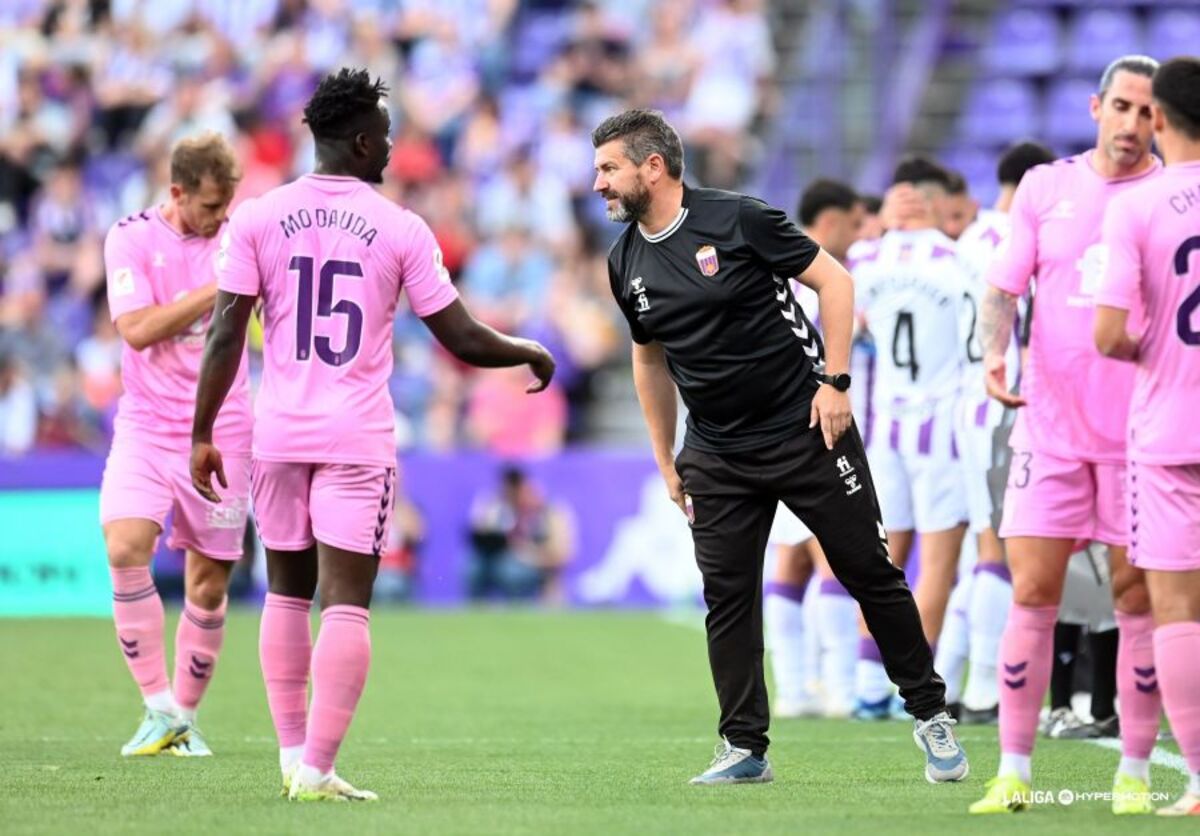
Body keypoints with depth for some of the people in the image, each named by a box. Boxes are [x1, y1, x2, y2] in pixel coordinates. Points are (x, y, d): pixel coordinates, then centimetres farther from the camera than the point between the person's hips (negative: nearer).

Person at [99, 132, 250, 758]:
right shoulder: (130, 238, -4)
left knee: (208, 584, 1)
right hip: (146, 429, -1)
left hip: (220, 435, 1)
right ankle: (158, 709, -13)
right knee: (125, 548, -22)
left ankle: (185, 717, 18)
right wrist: (217, 289, -19)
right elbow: (136, 330, -14)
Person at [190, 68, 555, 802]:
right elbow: (463, 340, -2)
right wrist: (531, 354, 17)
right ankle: (317, 770, -10)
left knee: (287, 594, 17)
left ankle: (294, 756, 17)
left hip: (280, 436, 3)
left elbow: (226, 336, -3)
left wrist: (202, 434, 4)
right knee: (346, 604, -4)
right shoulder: (402, 229, -4)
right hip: (359, 439, -3)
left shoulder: (257, 218, 1)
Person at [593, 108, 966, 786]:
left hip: (807, 429, -5)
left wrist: (835, 381, -13)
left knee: (870, 573, 0)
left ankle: (931, 714, 14)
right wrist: (666, 461, 18)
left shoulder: (739, 220, -12)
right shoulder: (626, 264, 5)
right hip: (717, 458, 5)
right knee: (727, 596, -2)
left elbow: (834, 281, -7)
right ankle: (745, 749, 4)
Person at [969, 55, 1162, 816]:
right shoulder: (1046, 188, 5)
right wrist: (994, 352, -11)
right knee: (1032, 594, -3)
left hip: (1141, 433, -1)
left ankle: (1135, 774, 9)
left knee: (1140, 601, 1)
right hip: (1053, 428, 1)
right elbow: (1003, 288, 7)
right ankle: (1014, 772, 3)